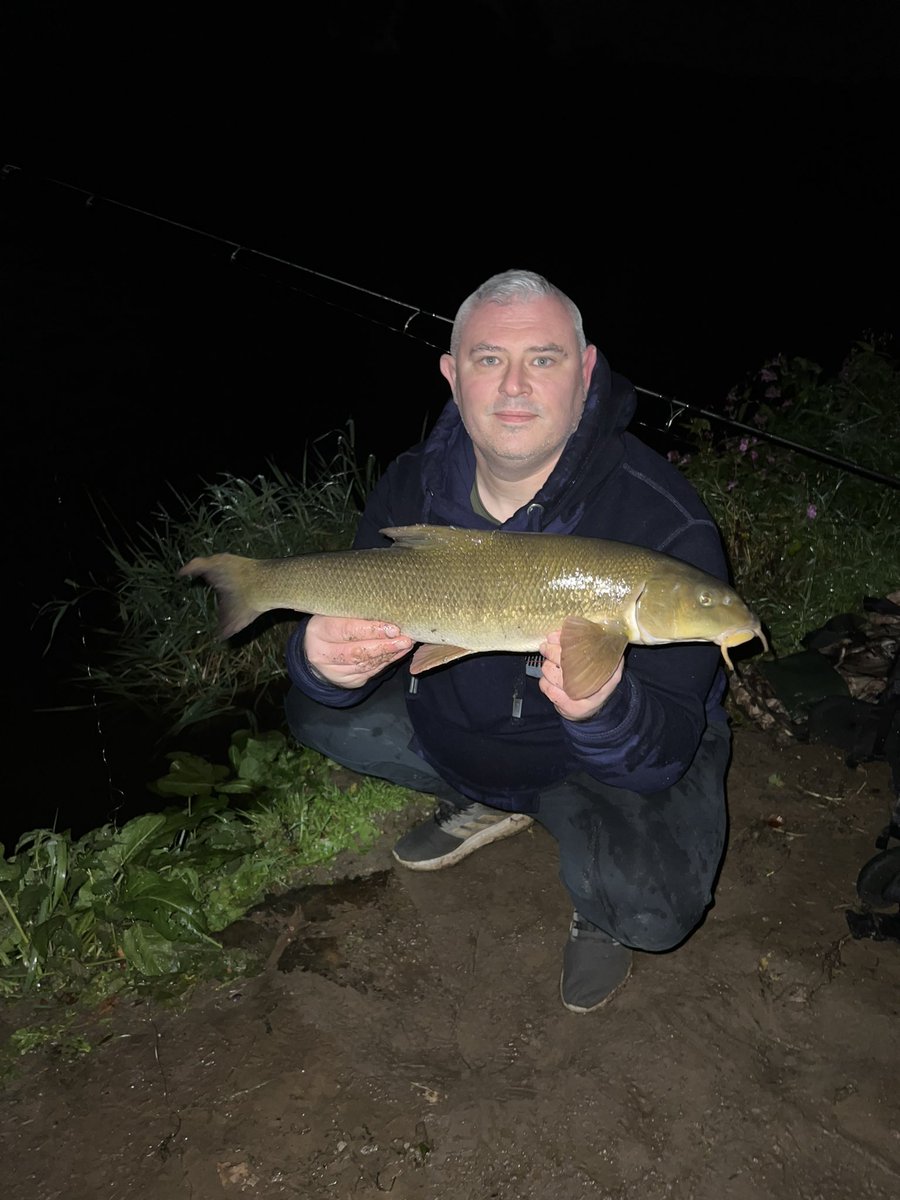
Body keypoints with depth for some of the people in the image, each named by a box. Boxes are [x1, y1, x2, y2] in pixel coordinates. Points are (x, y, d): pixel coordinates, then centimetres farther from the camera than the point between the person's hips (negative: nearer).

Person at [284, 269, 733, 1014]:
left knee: (648, 907, -31)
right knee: (316, 713, 0)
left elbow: (666, 749, -31)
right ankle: (488, 803, 20)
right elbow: (356, 636, -11)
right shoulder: (415, 485, -14)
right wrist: (323, 662, -36)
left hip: (622, 751, -5)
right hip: (455, 724, 6)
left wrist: (603, 709, -56)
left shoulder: (664, 524, -31)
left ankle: (598, 914, 10)